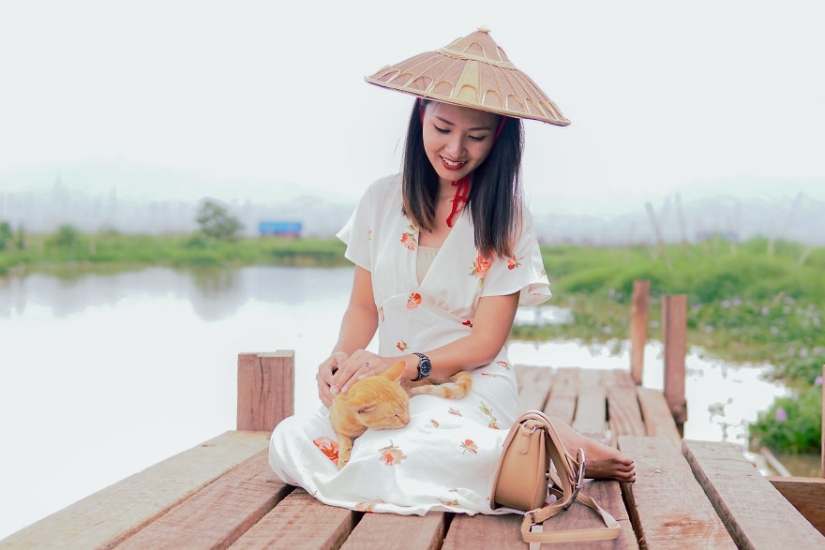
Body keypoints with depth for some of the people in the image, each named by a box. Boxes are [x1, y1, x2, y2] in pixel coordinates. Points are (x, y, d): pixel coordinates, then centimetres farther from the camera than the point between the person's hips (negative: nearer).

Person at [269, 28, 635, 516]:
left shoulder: (505, 219, -4)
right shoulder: (383, 200, 5)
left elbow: (485, 342, -7)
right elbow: (363, 307, 11)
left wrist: (404, 364, -22)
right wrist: (343, 356, -11)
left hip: (470, 388, -5)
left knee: (382, 461, -33)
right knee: (289, 445, -20)